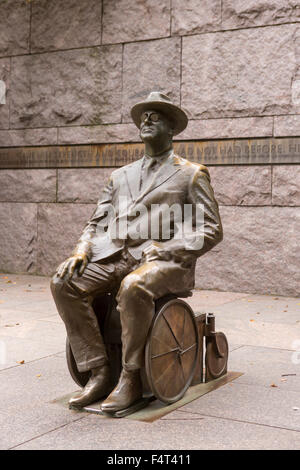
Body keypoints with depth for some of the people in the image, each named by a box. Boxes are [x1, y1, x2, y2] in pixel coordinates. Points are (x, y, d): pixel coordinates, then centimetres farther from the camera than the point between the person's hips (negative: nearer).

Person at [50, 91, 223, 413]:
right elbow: (97, 223, 20)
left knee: (134, 287, -38)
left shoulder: (191, 174, 11)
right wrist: (81, 251, -3)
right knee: (64, 282, -22)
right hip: (115, 256, 5)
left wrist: (163, 249, -13)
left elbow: (211, 230, 2)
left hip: (165, 261, -5)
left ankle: (131, 378, -20)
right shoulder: (120, 176, 25)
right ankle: (97, 374, -17)